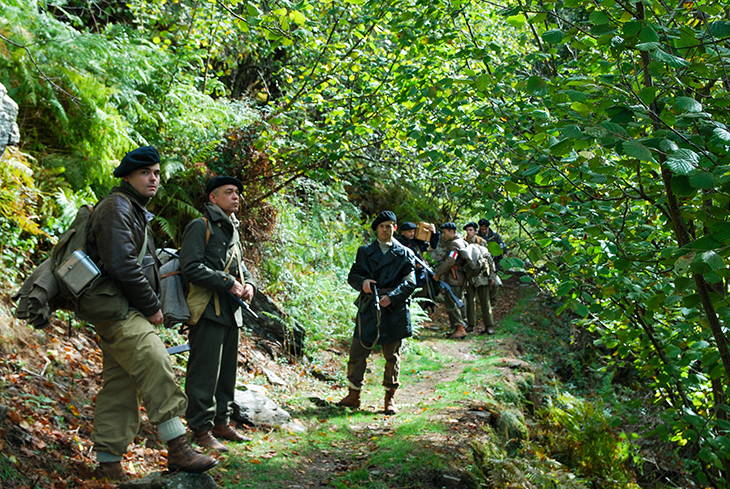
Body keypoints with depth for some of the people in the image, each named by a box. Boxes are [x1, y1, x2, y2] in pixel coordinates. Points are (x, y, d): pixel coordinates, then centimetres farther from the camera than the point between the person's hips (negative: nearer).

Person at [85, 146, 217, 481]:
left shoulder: (136, 211, 23)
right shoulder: (117, 207, -10)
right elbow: (121, 263, -20)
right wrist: (152, 306, -13)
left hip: (125, 310, 11)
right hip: (115, 307, -10)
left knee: (120, 384, 10)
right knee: (156, 366, -18)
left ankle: (108, 463, 15)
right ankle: (177, 449, -17)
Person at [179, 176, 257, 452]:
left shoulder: (232, 230, 20)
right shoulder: (201, 226, -7)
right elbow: (191, 267, -17)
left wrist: (249, 284, 5)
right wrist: (228, 283, -17)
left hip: (231, 312, 9)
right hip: (209, 310, -9)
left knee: (228, 370, 14)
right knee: (205, 372, -7)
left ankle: (222, 423, 24)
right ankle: (202, 429, 0)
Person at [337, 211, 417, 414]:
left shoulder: (404, 254, 6)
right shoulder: (365, 251, 12)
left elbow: (410, 282, -2)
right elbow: (353, 275, 8)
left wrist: (391, 296, -17)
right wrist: (362, 282, -15)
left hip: (394, 310, -1)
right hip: (369, 309, 2)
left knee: (392, 355, 4)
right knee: (357, 352, 0)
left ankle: (390, 398, 15)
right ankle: (353, 395, 11)